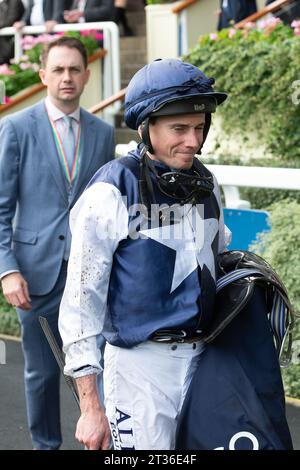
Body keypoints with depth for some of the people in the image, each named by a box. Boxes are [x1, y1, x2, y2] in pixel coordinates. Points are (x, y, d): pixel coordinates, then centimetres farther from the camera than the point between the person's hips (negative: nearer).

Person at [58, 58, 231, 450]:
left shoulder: (205, 183, 6)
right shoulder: (111, 193, -13)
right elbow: (80, 302, -12)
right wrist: (90, 408, -13)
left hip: (202, 358, 6)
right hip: (141, 365, -6)